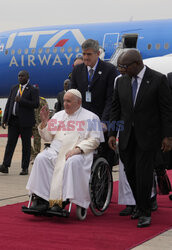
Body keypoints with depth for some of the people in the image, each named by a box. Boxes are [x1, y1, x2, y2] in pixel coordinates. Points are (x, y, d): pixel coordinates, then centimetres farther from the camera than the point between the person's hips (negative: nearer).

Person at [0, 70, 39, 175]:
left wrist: (21, 100, -18)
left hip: (25, 121, -4)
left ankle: (25, 168, 8)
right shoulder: (14, 88, 14)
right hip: (13, 120, 4)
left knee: (26, 145, 3)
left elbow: (36, 104, -13)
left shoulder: (33, 90, -2)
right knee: (10, 143, -1)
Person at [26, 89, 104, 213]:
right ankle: (41, 198, -28)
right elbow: (48, 137, 22)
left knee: (72, 162, -37)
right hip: (56, 150, 4)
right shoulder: (58, 115, 24)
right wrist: (44, 122, 5)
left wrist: (78, 149, -16)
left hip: (78, 152, -4)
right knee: (41, 158, -25)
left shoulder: (91, 117, 9)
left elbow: (94, 140, -1)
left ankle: (61, 201, -35)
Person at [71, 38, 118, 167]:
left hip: (103, 123, -3)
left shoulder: (109, 69, -3)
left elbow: (111, 98, -9)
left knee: (106, 159, 1)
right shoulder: (77, 70, 10)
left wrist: (104, 121, -18)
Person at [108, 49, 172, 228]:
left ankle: (145, 212, 4)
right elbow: (116, 109, 11)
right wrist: (112, 133, 6)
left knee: (143, 172, -9)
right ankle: (140, 205, 25)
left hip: (148, 136, -5)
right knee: (130, 171, 7)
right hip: (127, 136, 5)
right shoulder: (121, 81, 7)